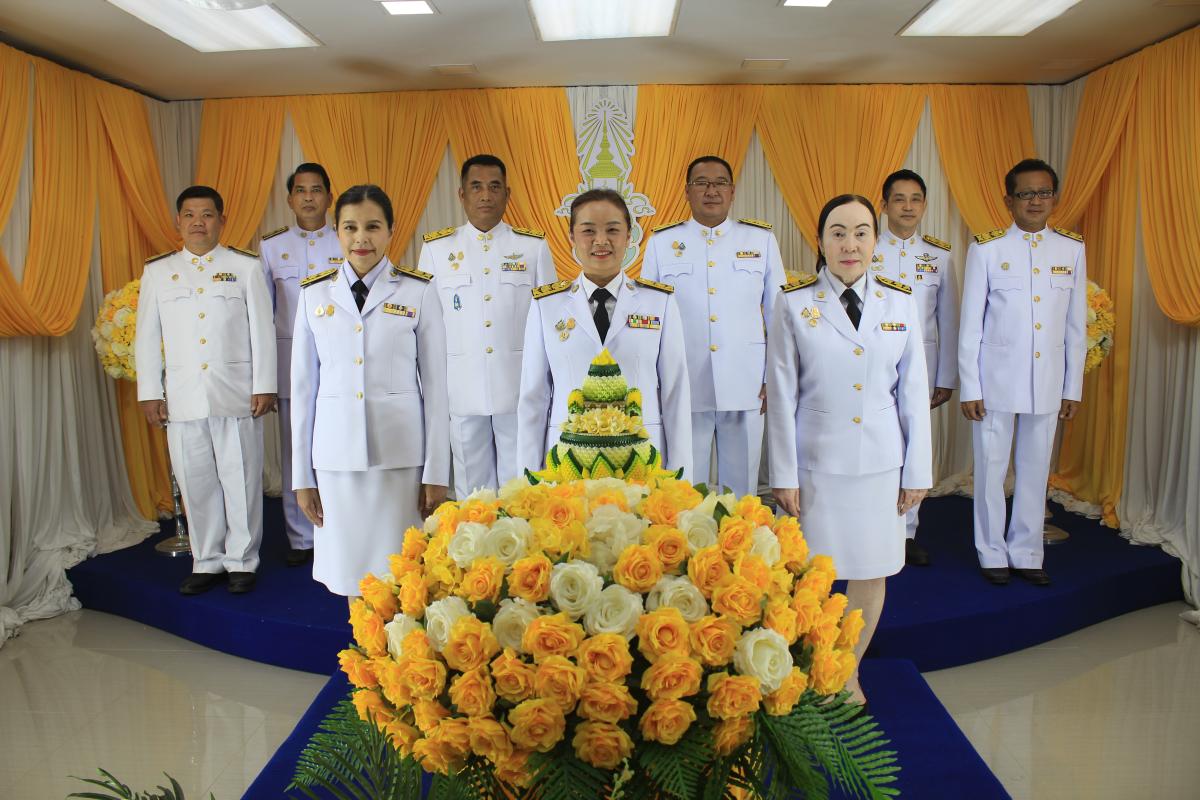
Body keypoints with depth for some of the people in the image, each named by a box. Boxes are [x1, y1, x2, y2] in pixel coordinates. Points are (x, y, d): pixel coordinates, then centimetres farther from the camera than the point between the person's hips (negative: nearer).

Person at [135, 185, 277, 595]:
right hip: (182, 399, 3)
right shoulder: (157, 271, 11)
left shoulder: (245, 266, 4)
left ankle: (242, 561, 15)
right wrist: (149, 393, 6)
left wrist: (264, 386, -4)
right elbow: (147, 336, 11)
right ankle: (207, 562, 21)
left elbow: (261, 330, 1)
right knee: (196, 483, 8)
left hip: (236, 395, -2)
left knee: (241, 481, 2)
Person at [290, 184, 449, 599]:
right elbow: (303, 386, 8)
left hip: (401, 452, -2)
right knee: (350, 571, 9)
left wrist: (437, 472, -2)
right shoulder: (314, 293, 5)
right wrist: (302, 475, 7)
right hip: (336, 454, 2)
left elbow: (435, 383, 0)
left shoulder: (419, 291, -1)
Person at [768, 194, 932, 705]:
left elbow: (914, 391, 6)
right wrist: (784, 475, -5)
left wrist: (917, 470, 5)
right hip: (816, 460, -2)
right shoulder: (794, 304, -4)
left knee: (872, 573, 11)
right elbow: (782, 395, -4)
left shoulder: (900, 302, 3)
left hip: (881, 462, 3)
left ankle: (849, 672, 32)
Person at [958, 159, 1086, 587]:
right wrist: (969, 388, -6)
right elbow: (970, 325, -3)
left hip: (1048, 384, 3)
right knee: (991, 469, 5)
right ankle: (993, 555, 20)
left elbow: (1076, 326, 8)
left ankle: (1026, 554, 24)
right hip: (996, 381, -3)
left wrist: (1073, 388, 7)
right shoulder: (986, 249, -4)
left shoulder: (1072, 248, 5)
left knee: (1036, 471, 10)